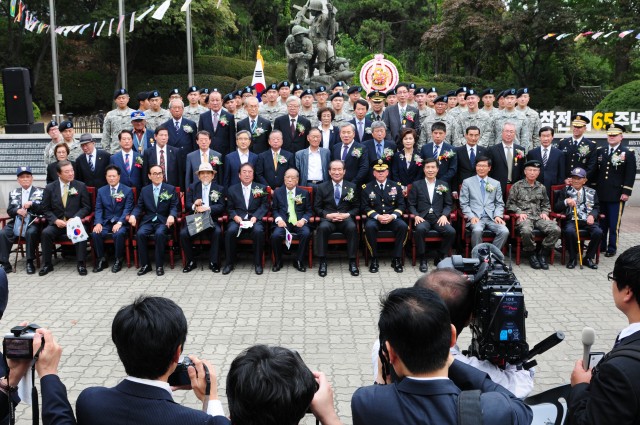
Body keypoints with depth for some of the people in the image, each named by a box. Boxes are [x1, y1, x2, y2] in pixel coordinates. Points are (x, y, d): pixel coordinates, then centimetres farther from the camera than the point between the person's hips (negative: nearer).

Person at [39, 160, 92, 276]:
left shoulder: (81, 186, 5)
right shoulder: (50, 188, 6)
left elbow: (86, 207, 4)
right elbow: (46, 209, 6)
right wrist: (55, 220, -12)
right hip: (57, 223, 1)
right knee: (46, 233, -27)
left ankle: (81, 264, -23)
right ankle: (47, 264, -12)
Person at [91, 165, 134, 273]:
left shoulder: (127, 191, 4)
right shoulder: (101, 191, 14)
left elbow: (127, 209, -5)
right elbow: (98, 209, 7)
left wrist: (119, 223, -21)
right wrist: (98, 223, -12)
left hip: (121, 223, -3)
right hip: (105, 223, 3)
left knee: (118, 234, -34)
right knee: (95, 233, -26)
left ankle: (118, 260, -13)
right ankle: (101, 260, -6)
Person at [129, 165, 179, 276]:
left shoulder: (171, 189, 7)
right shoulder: (144, 190, 14)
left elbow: (174, 206, 0)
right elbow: (139, 207, 11)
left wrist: (171, 216, -22)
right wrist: (133, 215, -11)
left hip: (163, 221, -2)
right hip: (148, 221, 2)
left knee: (159, 233, -34)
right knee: (140, 234, -28)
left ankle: (159, 265, -20)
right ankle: (145, 265, -14)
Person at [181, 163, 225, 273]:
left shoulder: (219, 189, 12)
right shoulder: (192, 187, 15)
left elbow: (221, 207, 0)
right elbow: (187, 205, 6)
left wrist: (208, 208, -18)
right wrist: (194, 205, -18)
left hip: (211, 220, -1)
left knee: (217, 232, -32)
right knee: (183, 234, -26)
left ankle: (213, 262, -16)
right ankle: (191, 262, -6)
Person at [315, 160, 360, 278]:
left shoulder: (352, 187, 14)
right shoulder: (322, 187, 12)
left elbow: (356, 207, 12)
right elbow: (317, 207, 9)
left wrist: (347, 214, -9)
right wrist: (328, 215, -11)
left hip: (346, 219, 0)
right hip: (328, 219, 0)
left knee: (352, 227, -35)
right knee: (323, 227, -35)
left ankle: (352, 262, -25)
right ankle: (323, 262, -26)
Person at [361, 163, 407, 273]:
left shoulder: (396, 186, 9)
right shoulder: (367, 187, 6)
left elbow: (401, 205, 5)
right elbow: (365, 207, 1)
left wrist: (392, 216, -14)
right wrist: (377, 216, -16)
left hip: (392, 218, 1)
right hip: (374, 218, -1)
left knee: (403, 226, -31)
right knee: (369, 226, -35)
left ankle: (397, 259, -18)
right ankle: (374, 259, -20)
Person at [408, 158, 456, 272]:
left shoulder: (443, 185, 16)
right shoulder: (416, 185, 11)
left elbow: (448, 204, 13)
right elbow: (411, 205, 7)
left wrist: (444, 215, -7)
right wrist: (416, 216, -11)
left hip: (438, 218, 2)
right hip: (422, 218, -2)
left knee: (451, 232, -27)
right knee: (420, 229, -36)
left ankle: (439, 257, -5)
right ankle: (423, 260, -18)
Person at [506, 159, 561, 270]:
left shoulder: (541, 187, 19)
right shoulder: (517, 186, 8)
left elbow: (546, 204, 26)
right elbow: (510, 204, 6)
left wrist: (544, 212, 6)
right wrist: (519, 212, -9)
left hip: (539, 217, 4)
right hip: (524, 217, -4)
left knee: (555, 230, -25)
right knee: (526, 231, -39)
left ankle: (543, 254, -6)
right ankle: (531, 254, -11)